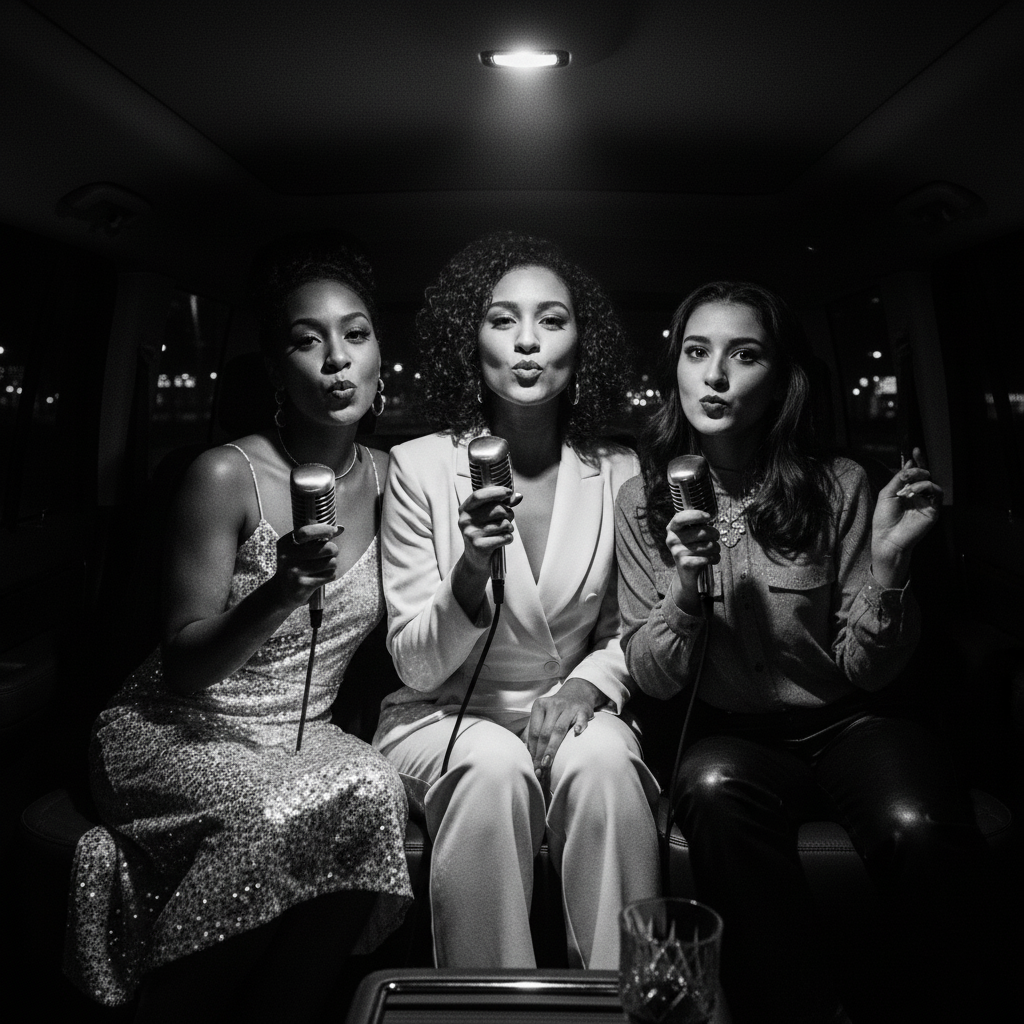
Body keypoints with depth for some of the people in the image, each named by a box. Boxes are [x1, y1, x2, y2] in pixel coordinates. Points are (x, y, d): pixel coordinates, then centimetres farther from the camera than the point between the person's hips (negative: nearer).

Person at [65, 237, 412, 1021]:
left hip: (303, 740, 4)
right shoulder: (227, 476, -14)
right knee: (278, 816, -34)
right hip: (172, 733, -4)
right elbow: (181, 668, -13)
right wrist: (284, 590, -30)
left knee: (373, 791, -29)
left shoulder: (388, 478, 2)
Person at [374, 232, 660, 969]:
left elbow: (628, 633, 10)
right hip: (443, 716, -1)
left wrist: (589, 683, -13)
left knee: (602, 761, -30)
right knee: (497, 767, -32)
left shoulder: (618, 473, -1)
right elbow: (414, 665, -8)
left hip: (567, 712, 2)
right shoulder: (420, 467, -8)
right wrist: (471, 575, -27)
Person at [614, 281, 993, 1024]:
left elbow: (867, 670, -2)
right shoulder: (645, 501, -1)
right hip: (729, 735, 0)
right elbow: (652, 680, -2)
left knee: (920, 826, -31)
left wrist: (887, 565, -20)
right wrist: (684, 591, -22)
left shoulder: (836, 487, -3)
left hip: (843, 725, 0)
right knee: (716, 791, -34)